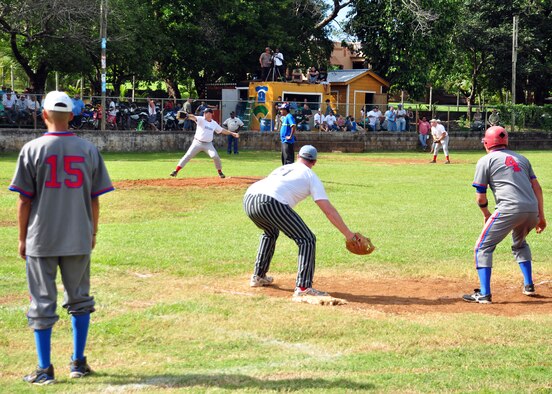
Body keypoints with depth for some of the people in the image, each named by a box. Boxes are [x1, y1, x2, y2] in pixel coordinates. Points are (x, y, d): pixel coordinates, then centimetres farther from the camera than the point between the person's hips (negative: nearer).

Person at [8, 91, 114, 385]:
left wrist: (22, 238, 3)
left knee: (42, 304, 4)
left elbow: (24, 199, -6)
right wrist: (93, 233, 15)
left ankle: (45, 370, 6)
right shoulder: (88, 150, 0)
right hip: (78, 239, 2)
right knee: (79, 300, 16)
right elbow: (94, 198, 3)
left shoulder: (32, 149, -7)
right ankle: (78, 363, 19)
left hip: (41, 239, -2)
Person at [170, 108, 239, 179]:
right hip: (197, 143, -3)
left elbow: (222, 130, 16)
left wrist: (232, 133, 9)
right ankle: (176, 171, -5)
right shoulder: (201, 120, -6)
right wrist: (187, 116, -46)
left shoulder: (214, 123, 9)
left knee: (215, 156, -11)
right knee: (188, 156, -9)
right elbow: (194, 118, -25)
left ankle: (220, 172, 11)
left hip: (208, 144, 3)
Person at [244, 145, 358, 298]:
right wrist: (347, 233, 10)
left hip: (248, 199, 7)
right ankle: (303, 287, -10)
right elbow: (328, 210, 8)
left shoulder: (282, 168, 35)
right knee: (307, 240, 2)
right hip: (271, 203, -7)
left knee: (270, 232, 37)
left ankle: (258, 276, 40)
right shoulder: (310, 176, 18)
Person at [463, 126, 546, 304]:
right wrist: (541, 216, 19)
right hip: (532, 209, 6)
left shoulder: (485, 161, 8)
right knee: (519, 243, 33)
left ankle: (484, 294, -7)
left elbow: (480, 197, 5)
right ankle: (528, 286, 28)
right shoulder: (521, 158, 24)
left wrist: (486, 214, 23)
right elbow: (537, 187, 17)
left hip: (509, 209, -6)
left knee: (483, 247, 3)